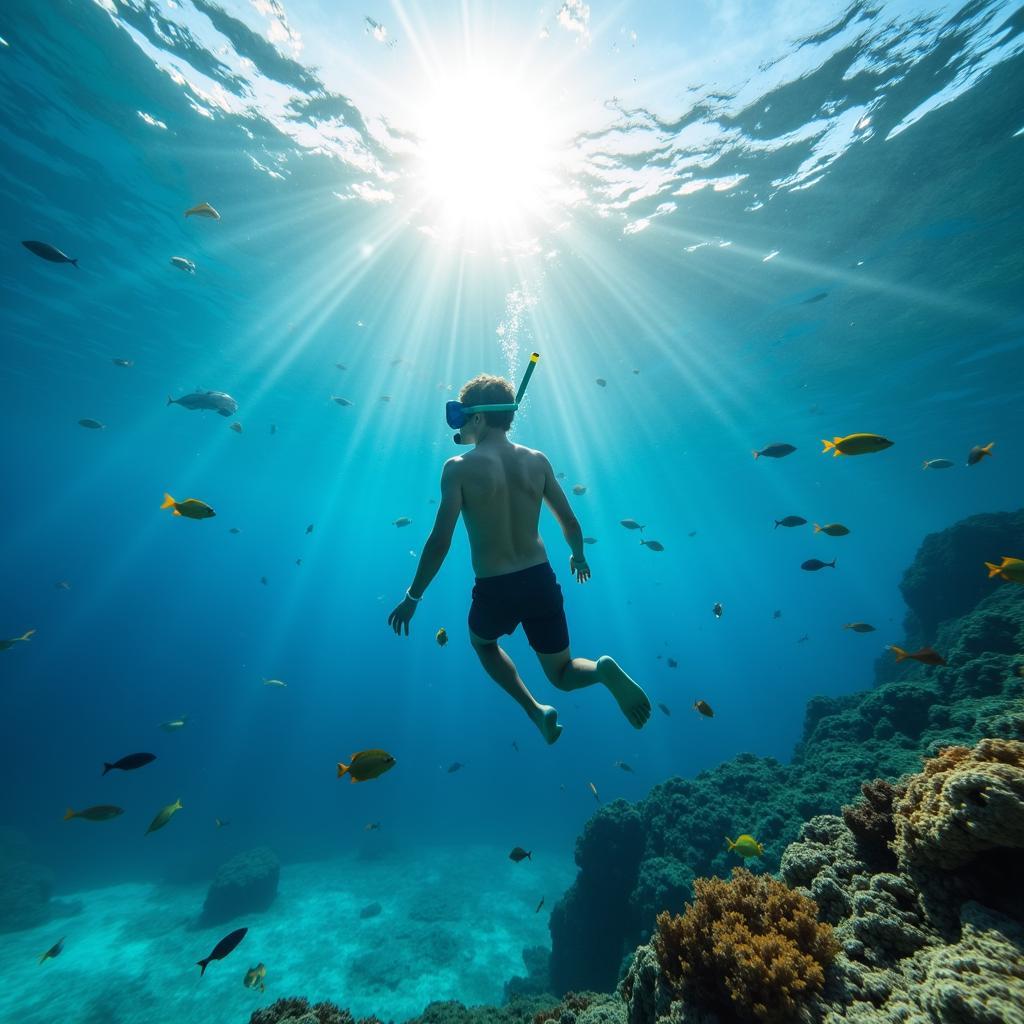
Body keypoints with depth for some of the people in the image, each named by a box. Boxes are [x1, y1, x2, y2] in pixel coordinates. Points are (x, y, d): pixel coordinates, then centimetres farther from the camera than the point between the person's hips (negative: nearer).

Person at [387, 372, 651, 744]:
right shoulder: (537, 460, 2)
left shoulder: (459, 467, -10)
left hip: (495, 590, -3)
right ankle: (603, 669, -9)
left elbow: (440, 542, -14)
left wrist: (412, 597, -2)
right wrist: (579, 558, 26)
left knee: (482, 641, 34)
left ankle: (536, 711, 22)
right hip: (541, 581, 4)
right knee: (563, 675, 24)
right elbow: (570, 523, 6)